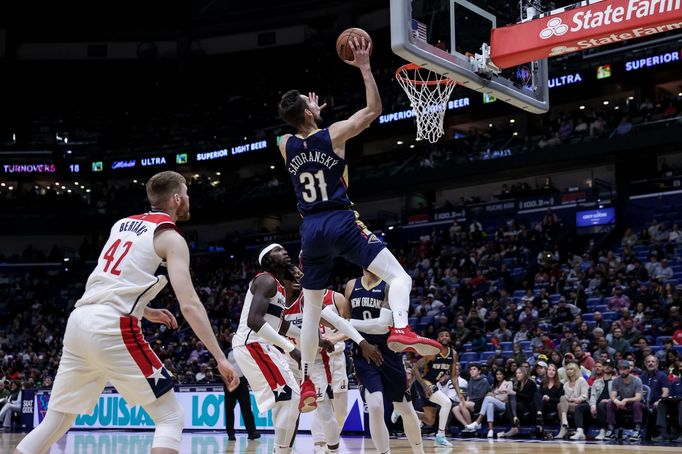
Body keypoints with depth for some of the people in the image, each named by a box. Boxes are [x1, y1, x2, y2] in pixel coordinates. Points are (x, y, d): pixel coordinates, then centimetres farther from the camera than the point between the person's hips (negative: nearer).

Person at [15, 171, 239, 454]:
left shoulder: (123, 224, 23)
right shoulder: (170, 238, 1)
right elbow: (189, 305, -9)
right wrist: (220, 357, -9)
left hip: (78, 321, 7)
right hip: (112, 329, -7)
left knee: (56, 422, 16)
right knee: (171, 419, 1)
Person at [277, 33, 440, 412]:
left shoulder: (285, 146, 8)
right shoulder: (333, 135, -5)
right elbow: (374, 109, 3)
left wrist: (310, 114, 40)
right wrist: (364, 68, 4)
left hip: (311, 230, 5)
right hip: (341, 223, -5)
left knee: (312, 308, 14)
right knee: (398, 276, -8)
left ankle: (306, 383, 14)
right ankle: (401, 329, -37)